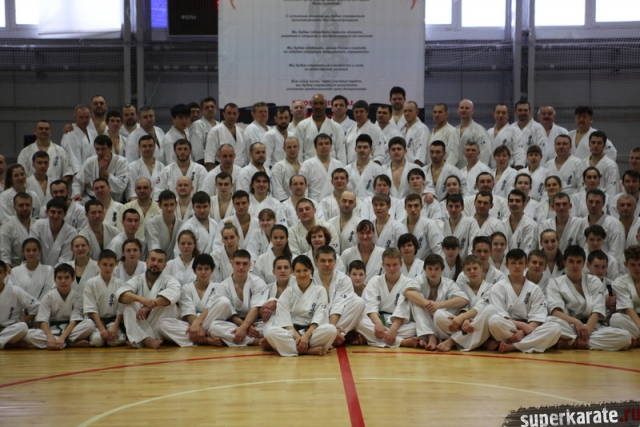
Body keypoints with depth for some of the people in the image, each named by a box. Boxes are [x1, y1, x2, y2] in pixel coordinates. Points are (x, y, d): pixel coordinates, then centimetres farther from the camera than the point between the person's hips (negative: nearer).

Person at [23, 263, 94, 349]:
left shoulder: (77, 297, -2)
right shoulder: (48, 297, -1)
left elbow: (74, 320, -12)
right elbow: (42, 321, -11)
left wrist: (62, 337, -29)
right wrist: (50, 337, -31)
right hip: (52, 331, 1)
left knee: (89, 324, -28)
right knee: (28, 334, -31)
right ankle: (71, 343, -29)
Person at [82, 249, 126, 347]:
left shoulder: (120, 283, 3)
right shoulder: (91, 283, -2)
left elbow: (121, 309, 0)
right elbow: (91, 309, -7)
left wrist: (115, 327, -15)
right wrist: (102, 329, -17)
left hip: (113, 320, 1)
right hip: (96, 320, -1)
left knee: (117, 340, -29)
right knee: (97, 339, -31)